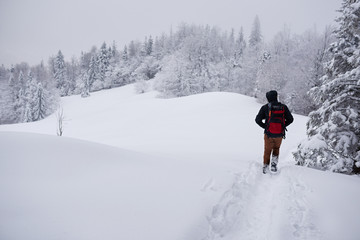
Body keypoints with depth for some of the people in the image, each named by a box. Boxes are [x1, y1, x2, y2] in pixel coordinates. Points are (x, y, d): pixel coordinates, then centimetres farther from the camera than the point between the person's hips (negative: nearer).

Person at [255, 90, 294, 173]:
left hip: (268, 134, -1)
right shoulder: (283, 107, -3)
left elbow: (258, 120, -11)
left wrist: (265, 126, 2)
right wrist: (283, 126, 10)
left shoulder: (265, 107, -9)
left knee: (267, 151, 19)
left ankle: (265, 166, 14)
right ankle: (274, 161, 6)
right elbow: (290, 119, 0)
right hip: (279, 135, 1)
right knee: (276, 149, 25)